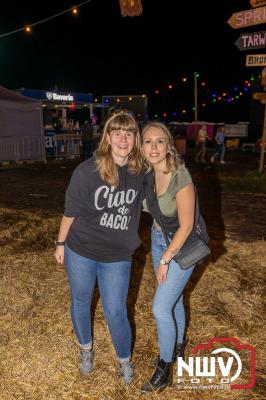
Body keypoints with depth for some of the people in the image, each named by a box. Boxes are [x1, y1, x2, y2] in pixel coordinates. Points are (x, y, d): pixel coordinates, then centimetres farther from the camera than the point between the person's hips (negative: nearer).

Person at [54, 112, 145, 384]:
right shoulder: (87, 171, -17)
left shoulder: (140, 172, -8)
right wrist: (60, 243, 1)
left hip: (117, 256, 1)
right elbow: (70, 210, -6)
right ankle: (85, 349, 47)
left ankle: (124, 359, 35)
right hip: (80, 251, 0)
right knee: (80, 303, 18)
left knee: (115, 313, 5)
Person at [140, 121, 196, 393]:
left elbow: (186, 225, -23)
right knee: (173, 298, 22)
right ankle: (178, 348, 45)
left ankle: (165, 368, 20)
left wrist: (165, 260, -17)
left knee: (160, 307, -4)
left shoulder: (180, 177, -29)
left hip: (182, 245, -6)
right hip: (159, 240, 7)